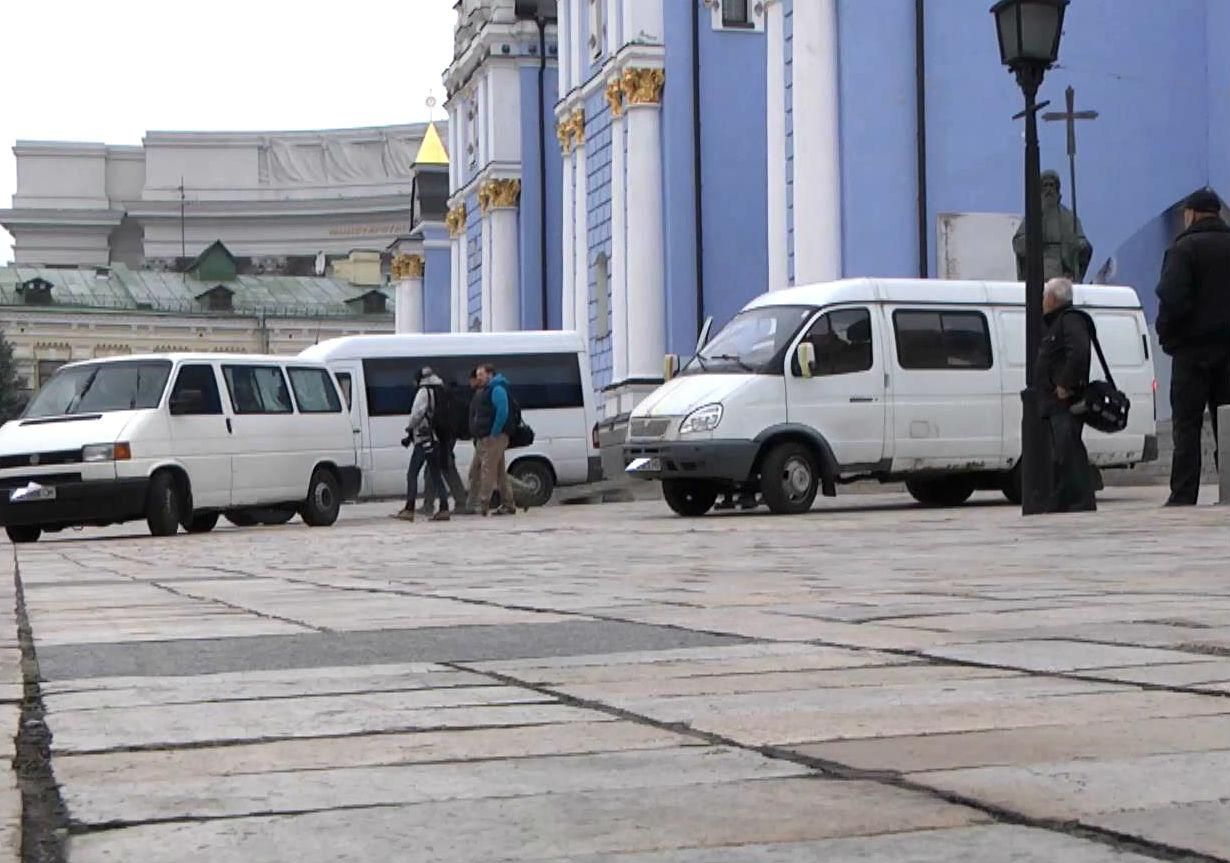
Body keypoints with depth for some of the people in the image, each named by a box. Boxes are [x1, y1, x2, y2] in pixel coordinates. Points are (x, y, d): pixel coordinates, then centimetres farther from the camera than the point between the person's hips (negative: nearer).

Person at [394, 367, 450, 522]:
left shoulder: (424, 392, -9)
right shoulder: (440, 392, 14)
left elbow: (416, 414, -13)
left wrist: (410, 429, 4)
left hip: (424, 439, -8)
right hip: (437, 439, 8)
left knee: (412, 474, -4)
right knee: (435, 474, 11)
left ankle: (409, 510, -8)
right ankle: (444, 509, 5)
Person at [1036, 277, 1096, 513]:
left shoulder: (1071, 321, -9)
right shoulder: (1057, 324, 24)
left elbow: (1078, 352, -25)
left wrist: (1065, 385, -24)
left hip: (1065, 403, -11)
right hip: (1055, 405, 11)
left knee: (1069, 454, -15)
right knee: (1060, 458, 12)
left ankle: (1082, 503, -18)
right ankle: (1060, 505, 17)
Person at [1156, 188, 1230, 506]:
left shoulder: (1184, 248, -8)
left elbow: (1172, 298, -18)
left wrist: (1165, 333, -3)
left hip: (1193, 348, -5)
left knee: (1187, 424, -3)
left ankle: (1183, 495, -7)